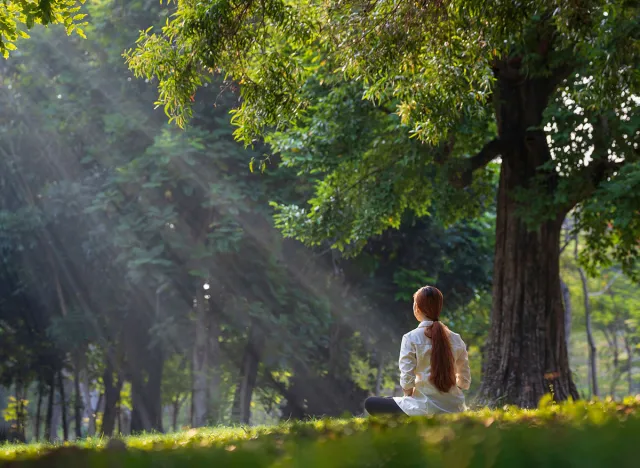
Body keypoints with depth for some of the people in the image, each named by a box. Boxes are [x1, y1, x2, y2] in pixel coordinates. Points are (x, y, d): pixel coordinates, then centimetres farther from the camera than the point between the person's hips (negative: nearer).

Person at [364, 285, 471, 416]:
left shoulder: (411, 338, -10)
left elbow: (407, 382, -13)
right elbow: (465, 382, 7)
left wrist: (409, 396, 6)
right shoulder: (456, 339, 3)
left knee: (371, 403, 10)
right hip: (455, 409, 6)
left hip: (426, 410, -6)